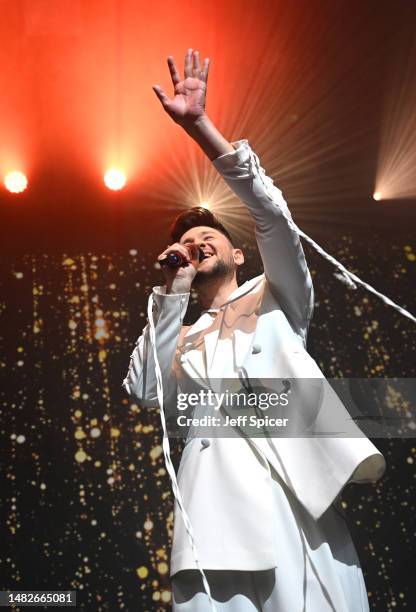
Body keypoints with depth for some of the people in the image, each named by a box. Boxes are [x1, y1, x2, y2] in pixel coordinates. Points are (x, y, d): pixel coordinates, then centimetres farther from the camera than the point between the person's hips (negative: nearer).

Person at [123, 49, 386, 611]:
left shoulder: (277, 298, 22)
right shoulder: (182, 343, 27)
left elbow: (271, 212, 6)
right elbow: (147, 392, 6)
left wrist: (198, 124, 2)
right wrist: (173, 288, 9)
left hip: (299, 501, -1)